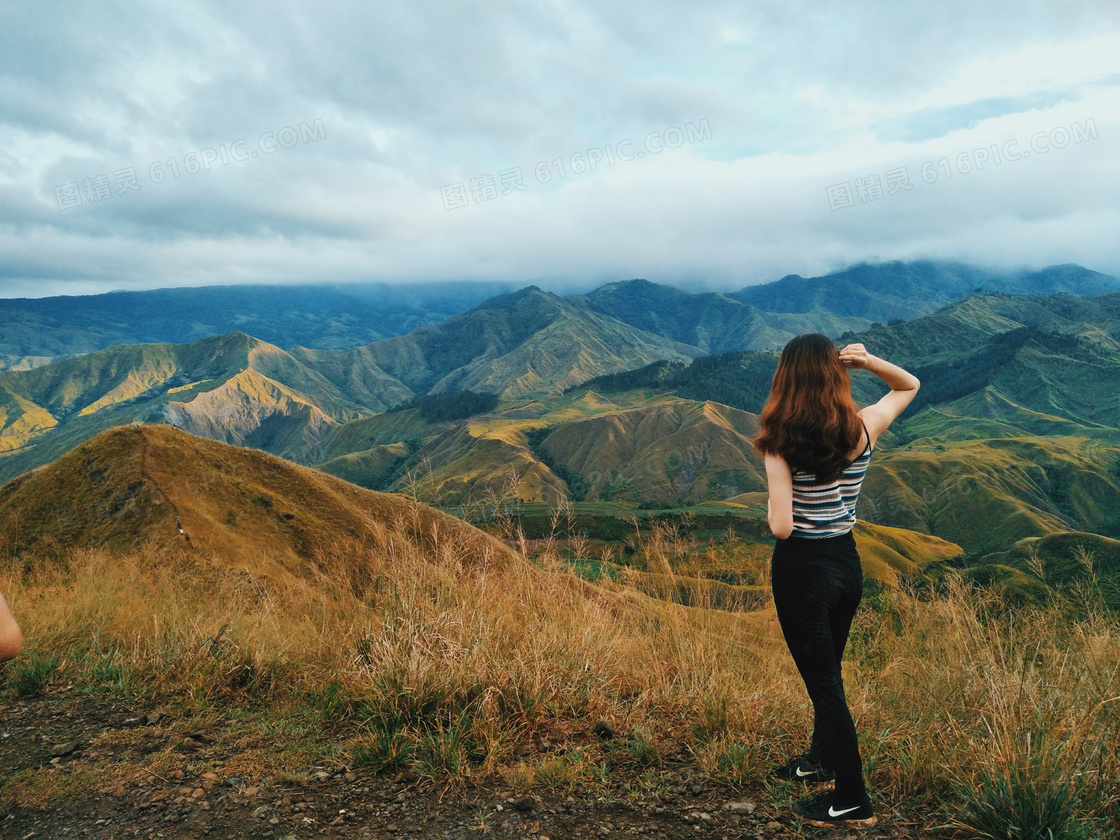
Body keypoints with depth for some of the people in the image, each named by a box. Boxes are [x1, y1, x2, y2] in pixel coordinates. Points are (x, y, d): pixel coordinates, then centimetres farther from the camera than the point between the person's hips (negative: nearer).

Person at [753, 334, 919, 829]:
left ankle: (852, 802, 20)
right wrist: (870, 362, -5)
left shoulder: (781, 444, -20)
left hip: (802, 570, -5)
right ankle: (822, 760, 45)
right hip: (848, 563, 6)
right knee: (827, 671, 25)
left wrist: (771, 506, -2)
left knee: (823, 682, 8)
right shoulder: (862, 430, -7)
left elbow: (781, 527, -24)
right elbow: (909, 386, 12)